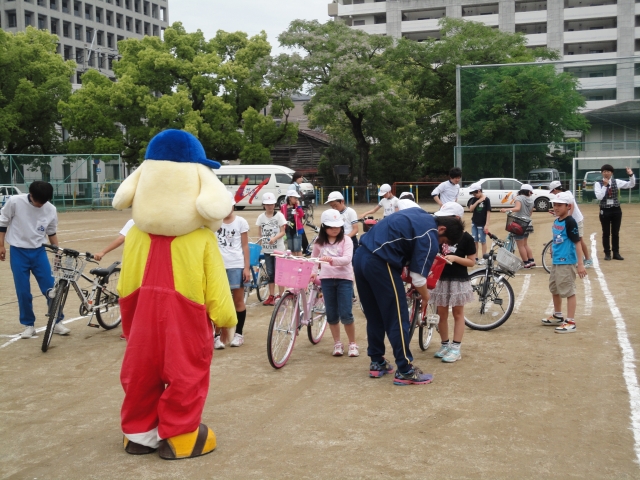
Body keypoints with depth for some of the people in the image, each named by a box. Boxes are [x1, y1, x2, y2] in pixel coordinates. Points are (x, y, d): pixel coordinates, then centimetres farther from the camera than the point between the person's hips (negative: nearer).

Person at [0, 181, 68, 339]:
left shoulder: (51, 209, -6)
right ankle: (28, 325, 16)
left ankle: (57, 322, 13)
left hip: (39, 252, 2)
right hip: (18, 252, -2)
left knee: (51, 288, -1)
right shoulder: (15, 202, -13)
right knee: (23, 292, 1)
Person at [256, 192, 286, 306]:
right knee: (270, 273, 9)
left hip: (278, 249, -4)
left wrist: (274, 238, -24)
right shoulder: (261, 217, 5)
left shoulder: (279, 215, -5)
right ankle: (271, 296, 15)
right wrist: (261, 243, 2)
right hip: (267, 249, 4)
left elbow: (282, 232, -7)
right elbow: (260, 232, 11)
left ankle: (281, 296, 7)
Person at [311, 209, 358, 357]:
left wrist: (331, 259, -34)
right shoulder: (319, 242, 6)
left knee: (345, 314, -7)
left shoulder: (345, 240, -5)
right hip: (326, 279, 3)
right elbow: (313, 259, 20)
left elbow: (347, 259, -18)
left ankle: (352, 344, 10)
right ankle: (337, 344, 21)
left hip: (344, 278, -3)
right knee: (331, 315, 7)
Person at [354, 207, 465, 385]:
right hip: (380, 263, -9)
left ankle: (377, 363, 27)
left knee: (374, 316, 18)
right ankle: (405, 371, 4)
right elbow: (418, 278, -9)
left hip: (361, 255, 9)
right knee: (397, 318, 0)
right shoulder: (429, 238, -9)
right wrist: (426, 296, 10)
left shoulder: (420, 215, 16)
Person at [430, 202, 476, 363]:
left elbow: (472, 262, -8)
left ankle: (456, 348, 8)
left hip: (459, 281, -4)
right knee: (442, 314, 11)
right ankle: (444, 345, 24)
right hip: (441, 280, 5)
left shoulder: (466, 238, -11)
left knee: (458, 314, 5)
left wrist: (455, 258, -21)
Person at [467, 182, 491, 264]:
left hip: (482, 224, -5)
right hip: (474, 223, 5)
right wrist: (477, 201, -17)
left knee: (482, 241, 1)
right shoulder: (474, 199, 4)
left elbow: (488, 212, -11)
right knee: (475, 240, 10)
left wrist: (487, 225, -15)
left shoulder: (486, 199, -11)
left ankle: (483, 258, 9)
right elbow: (470, 209, -6)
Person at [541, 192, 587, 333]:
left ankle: (571, 322, 1)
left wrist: (580, 264, -21)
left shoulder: (570, 222, -16)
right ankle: (558, 316, 37)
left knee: (569, 291, -4)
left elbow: (577, 242, -18)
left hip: (566, 262, -10)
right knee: (554, 289, 21)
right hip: (556, 261, 10)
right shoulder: (556, 221, 9)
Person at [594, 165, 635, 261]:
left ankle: (616, 253, 18)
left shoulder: (617, 182, 2)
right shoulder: (598, 184, -6)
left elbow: (631, 185, 1)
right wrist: (605, 185, -20)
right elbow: (599, 197, -18)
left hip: (616, 210, 2)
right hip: (605, 210, -2)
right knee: (606, 233, 4)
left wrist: (631, 175, -15)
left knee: (616, 233, 10)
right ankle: (607, 253, 14)